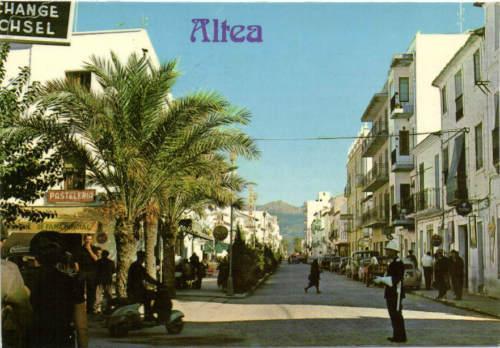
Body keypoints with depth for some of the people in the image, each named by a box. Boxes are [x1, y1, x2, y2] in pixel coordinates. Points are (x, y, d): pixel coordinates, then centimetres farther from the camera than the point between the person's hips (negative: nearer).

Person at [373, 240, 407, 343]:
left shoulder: (398, 263, -17)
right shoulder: (392, 263, 15)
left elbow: (395, 279, -24)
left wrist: (381, 279, -21)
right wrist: (381, 279, 8)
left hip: (396, 294, -10)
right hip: (391, 293, 10)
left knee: (397, 315, -5)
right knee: (393, 315, 14)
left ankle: (401, 337, 2)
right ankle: (397, 335, 21)